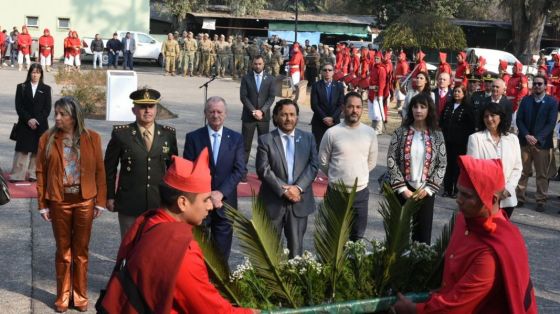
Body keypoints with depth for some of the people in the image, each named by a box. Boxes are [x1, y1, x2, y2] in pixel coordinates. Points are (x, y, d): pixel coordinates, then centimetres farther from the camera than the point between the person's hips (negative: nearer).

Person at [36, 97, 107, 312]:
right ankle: (63, 296, 24)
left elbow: (99, 170, 0)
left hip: (85, 201, 0)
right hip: (59, 201, 0)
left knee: (81, 251, 10)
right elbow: (41, 172, 0)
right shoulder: (48, 139, -2)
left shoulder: (92, 138, -3)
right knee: (63, 250, 11)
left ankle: (80, 295, 24)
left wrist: (100, 201, -2)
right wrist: (42, 204, -2)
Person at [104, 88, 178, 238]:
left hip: (159, 203, 2)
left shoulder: (168, 134, 3)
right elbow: (109, 167, 4)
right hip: (129, 203, -1)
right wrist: (110, 196, 3)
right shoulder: (121, 134, -4)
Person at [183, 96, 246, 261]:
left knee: (222, 250, 8)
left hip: (225, 202, 1)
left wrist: (221, 193, -14)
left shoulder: (236, 138, 4)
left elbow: (240, 170, -3)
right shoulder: (193, 137, 0)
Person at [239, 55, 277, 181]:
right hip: (248, 116, -1)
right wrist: (253, 111, -13)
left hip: (264, 116, 1)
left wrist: (261, 111, -13)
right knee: (246, 145, -1)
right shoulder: (246, 78, 2)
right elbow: (243, 96, -4)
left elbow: (271, 97, -1)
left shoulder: (270, 79, 4)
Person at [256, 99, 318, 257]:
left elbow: (313, 165, 0)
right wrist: (284, 190, -16)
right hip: (273, 201, -2)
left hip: (299, 200, 2)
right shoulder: (265, 140, -2)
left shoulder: (308, 138, 7)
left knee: (296, 246, 9)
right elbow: (263, 170, -10)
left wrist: (298, 188, -14)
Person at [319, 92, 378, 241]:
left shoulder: (370, 133, -1)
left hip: (361, 191, 2)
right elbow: (323, 162, 1)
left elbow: (372, 162, 10)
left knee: (358, 235, 13)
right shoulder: (332, 133, -9)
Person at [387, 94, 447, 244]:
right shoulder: (400, 132, -3)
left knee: (423, 232, 6)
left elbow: (442, 165, 1)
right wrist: (402, 188, -11)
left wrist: (428, 189, -8)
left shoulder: (437, 135, 1)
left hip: (426, 191, 1)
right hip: (402, 190, -1)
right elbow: (391, 160, -6)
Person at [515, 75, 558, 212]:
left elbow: (551, 123, -6)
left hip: (542, 143, -2)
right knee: (522, 172, 5)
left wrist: (537, 138, -15)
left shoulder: (552, 102, 0)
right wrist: (526, 135, -11)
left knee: (542, 174, 2)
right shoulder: (525, 100, 9)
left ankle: (541, 201, 8)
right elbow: (519, 120, 4)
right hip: (525, 141, 2)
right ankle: (519, 198, 13)